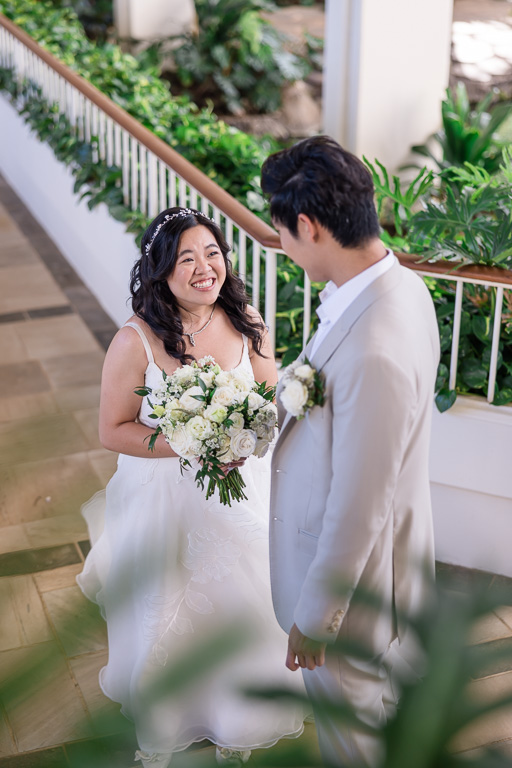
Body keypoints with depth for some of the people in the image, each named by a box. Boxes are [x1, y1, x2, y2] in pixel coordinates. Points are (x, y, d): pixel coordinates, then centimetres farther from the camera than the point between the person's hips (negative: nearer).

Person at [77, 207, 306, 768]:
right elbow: (113, 431, -14)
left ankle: (233, 722, 49)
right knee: (168, 616, 16)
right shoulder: (135, 342, -20)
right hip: (163, 499, -3)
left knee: (240, 608, 20)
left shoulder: (246, 325, -9)